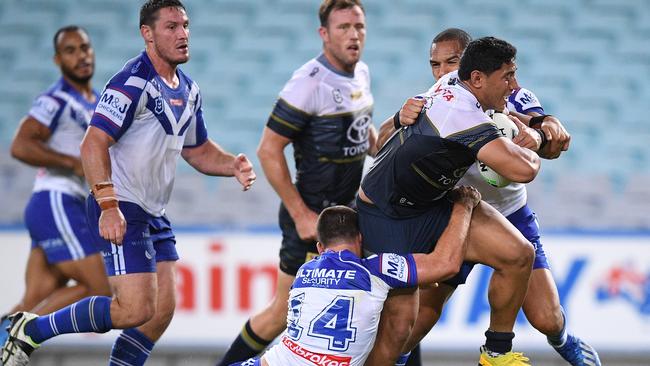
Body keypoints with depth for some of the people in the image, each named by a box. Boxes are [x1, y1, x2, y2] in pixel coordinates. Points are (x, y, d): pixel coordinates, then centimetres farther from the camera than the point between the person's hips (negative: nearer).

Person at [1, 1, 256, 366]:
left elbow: (198, 150, 25)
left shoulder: (188, 90, 13)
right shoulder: (133, 82, -16)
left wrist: (233, 166, 5)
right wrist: (108, 206, -31)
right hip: (120, 212, -9)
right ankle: (31, 330, -5)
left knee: (162, 311, 4)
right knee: (137, 309, -16)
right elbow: (93, 143, -22)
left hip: (154, 213, 9)